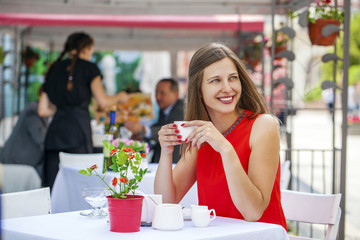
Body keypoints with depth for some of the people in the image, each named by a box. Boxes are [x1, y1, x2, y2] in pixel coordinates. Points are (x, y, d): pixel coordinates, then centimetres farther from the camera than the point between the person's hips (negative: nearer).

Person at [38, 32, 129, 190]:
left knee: (51, 185, 2)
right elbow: (103, 102, -2)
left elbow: (43, 110, 17)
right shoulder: (88, 68, 5)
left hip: (55, 131, 5)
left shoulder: (54, 69, 19)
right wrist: (120, 97, 17)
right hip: (78, 130, -5)